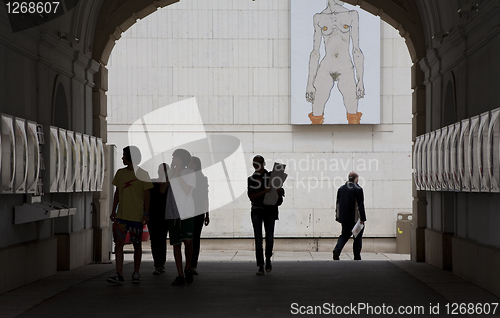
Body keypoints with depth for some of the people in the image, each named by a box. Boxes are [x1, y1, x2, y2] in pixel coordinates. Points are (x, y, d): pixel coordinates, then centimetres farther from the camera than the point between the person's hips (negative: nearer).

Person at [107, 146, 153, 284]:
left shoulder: (143, 174, -2)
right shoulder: (120, 173, 11)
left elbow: (147, 195, -1)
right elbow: (117, 193, 17)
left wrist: (146, 213, -7)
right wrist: (113, 210, 12)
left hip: (136, 216, -4)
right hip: (121, 215, 4)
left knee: (137, 244, 5)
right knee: (118, 243, -6)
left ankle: (136, 273, 16)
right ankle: (119, 275, -8)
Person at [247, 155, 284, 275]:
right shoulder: (251, 179, 8)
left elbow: (281, 192, 8)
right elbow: (251, 197, -3)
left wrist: (278, 191, -16)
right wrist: (264, 192, -18)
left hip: (270, 210, -1)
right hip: (257, 211, 1)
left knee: (269, 238, -5)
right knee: (258, 238, -5)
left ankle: (268, 258, 23)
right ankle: (260, 266, -4)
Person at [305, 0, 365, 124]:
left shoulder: (351, 15, 7)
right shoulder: (319, 18, 7)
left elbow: (356, 50, 7)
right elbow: (315, 52, 8)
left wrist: (360, 80, 3)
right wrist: (310, 83, 4)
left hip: (346, 69, 0)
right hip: (325, 70, 0)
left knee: (353, 118, -6)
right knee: (316, 117, -5)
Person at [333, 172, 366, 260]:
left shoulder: (341, 189, 8)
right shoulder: (358, 189, -11)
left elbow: (338, 203, 12)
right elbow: (360, 205, -14)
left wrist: (337, 217, 18)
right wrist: (362, 218, -13)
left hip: (344, 217, 5)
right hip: (355, 218, -5)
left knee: (344, 235, 12)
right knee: (357, 237, 8)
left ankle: (337, 250, -12)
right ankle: (357, 257, 12)